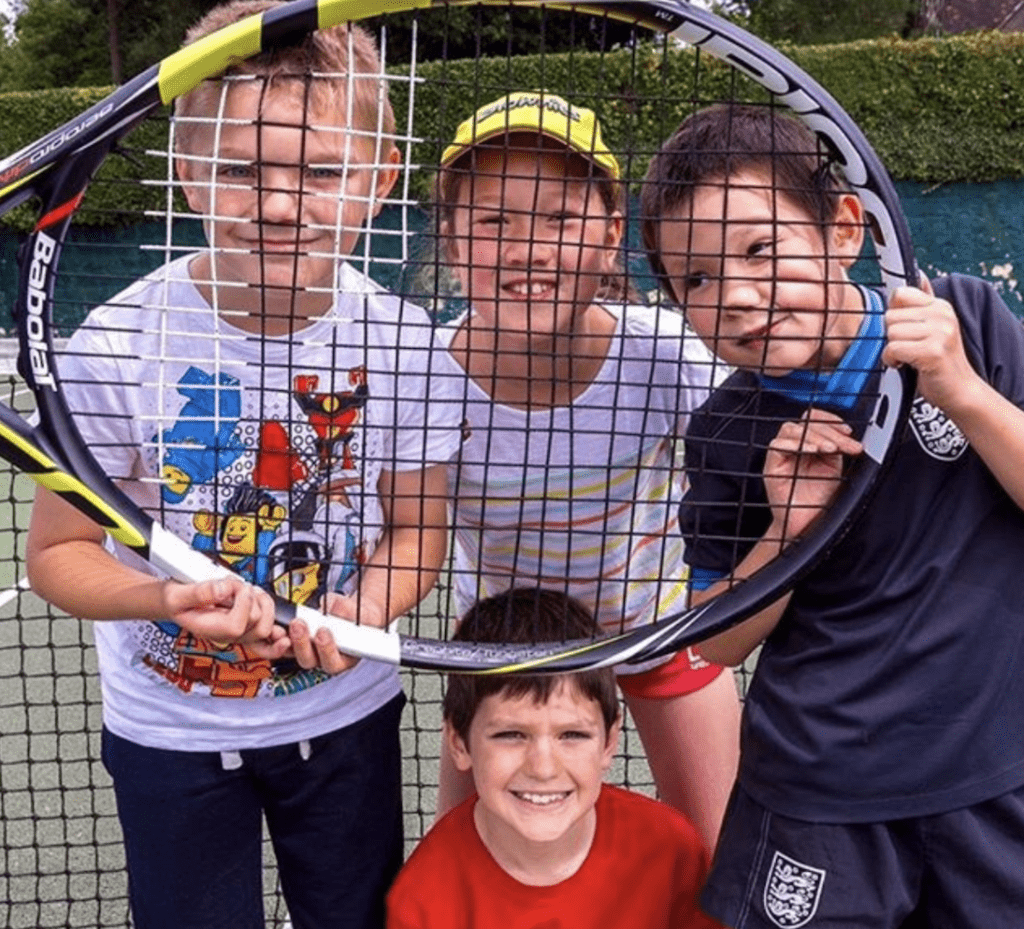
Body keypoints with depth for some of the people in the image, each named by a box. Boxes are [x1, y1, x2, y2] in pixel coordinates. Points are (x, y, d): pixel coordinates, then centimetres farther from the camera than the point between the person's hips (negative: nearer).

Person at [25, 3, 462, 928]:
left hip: (347, 716, 2)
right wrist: (169, 599, -31)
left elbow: (417, 528, -4)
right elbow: (58, 552, -11)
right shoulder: (117, 343, -21)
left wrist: (363, 611, -24)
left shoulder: (402, 337, -15)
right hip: (170, 734, -1)